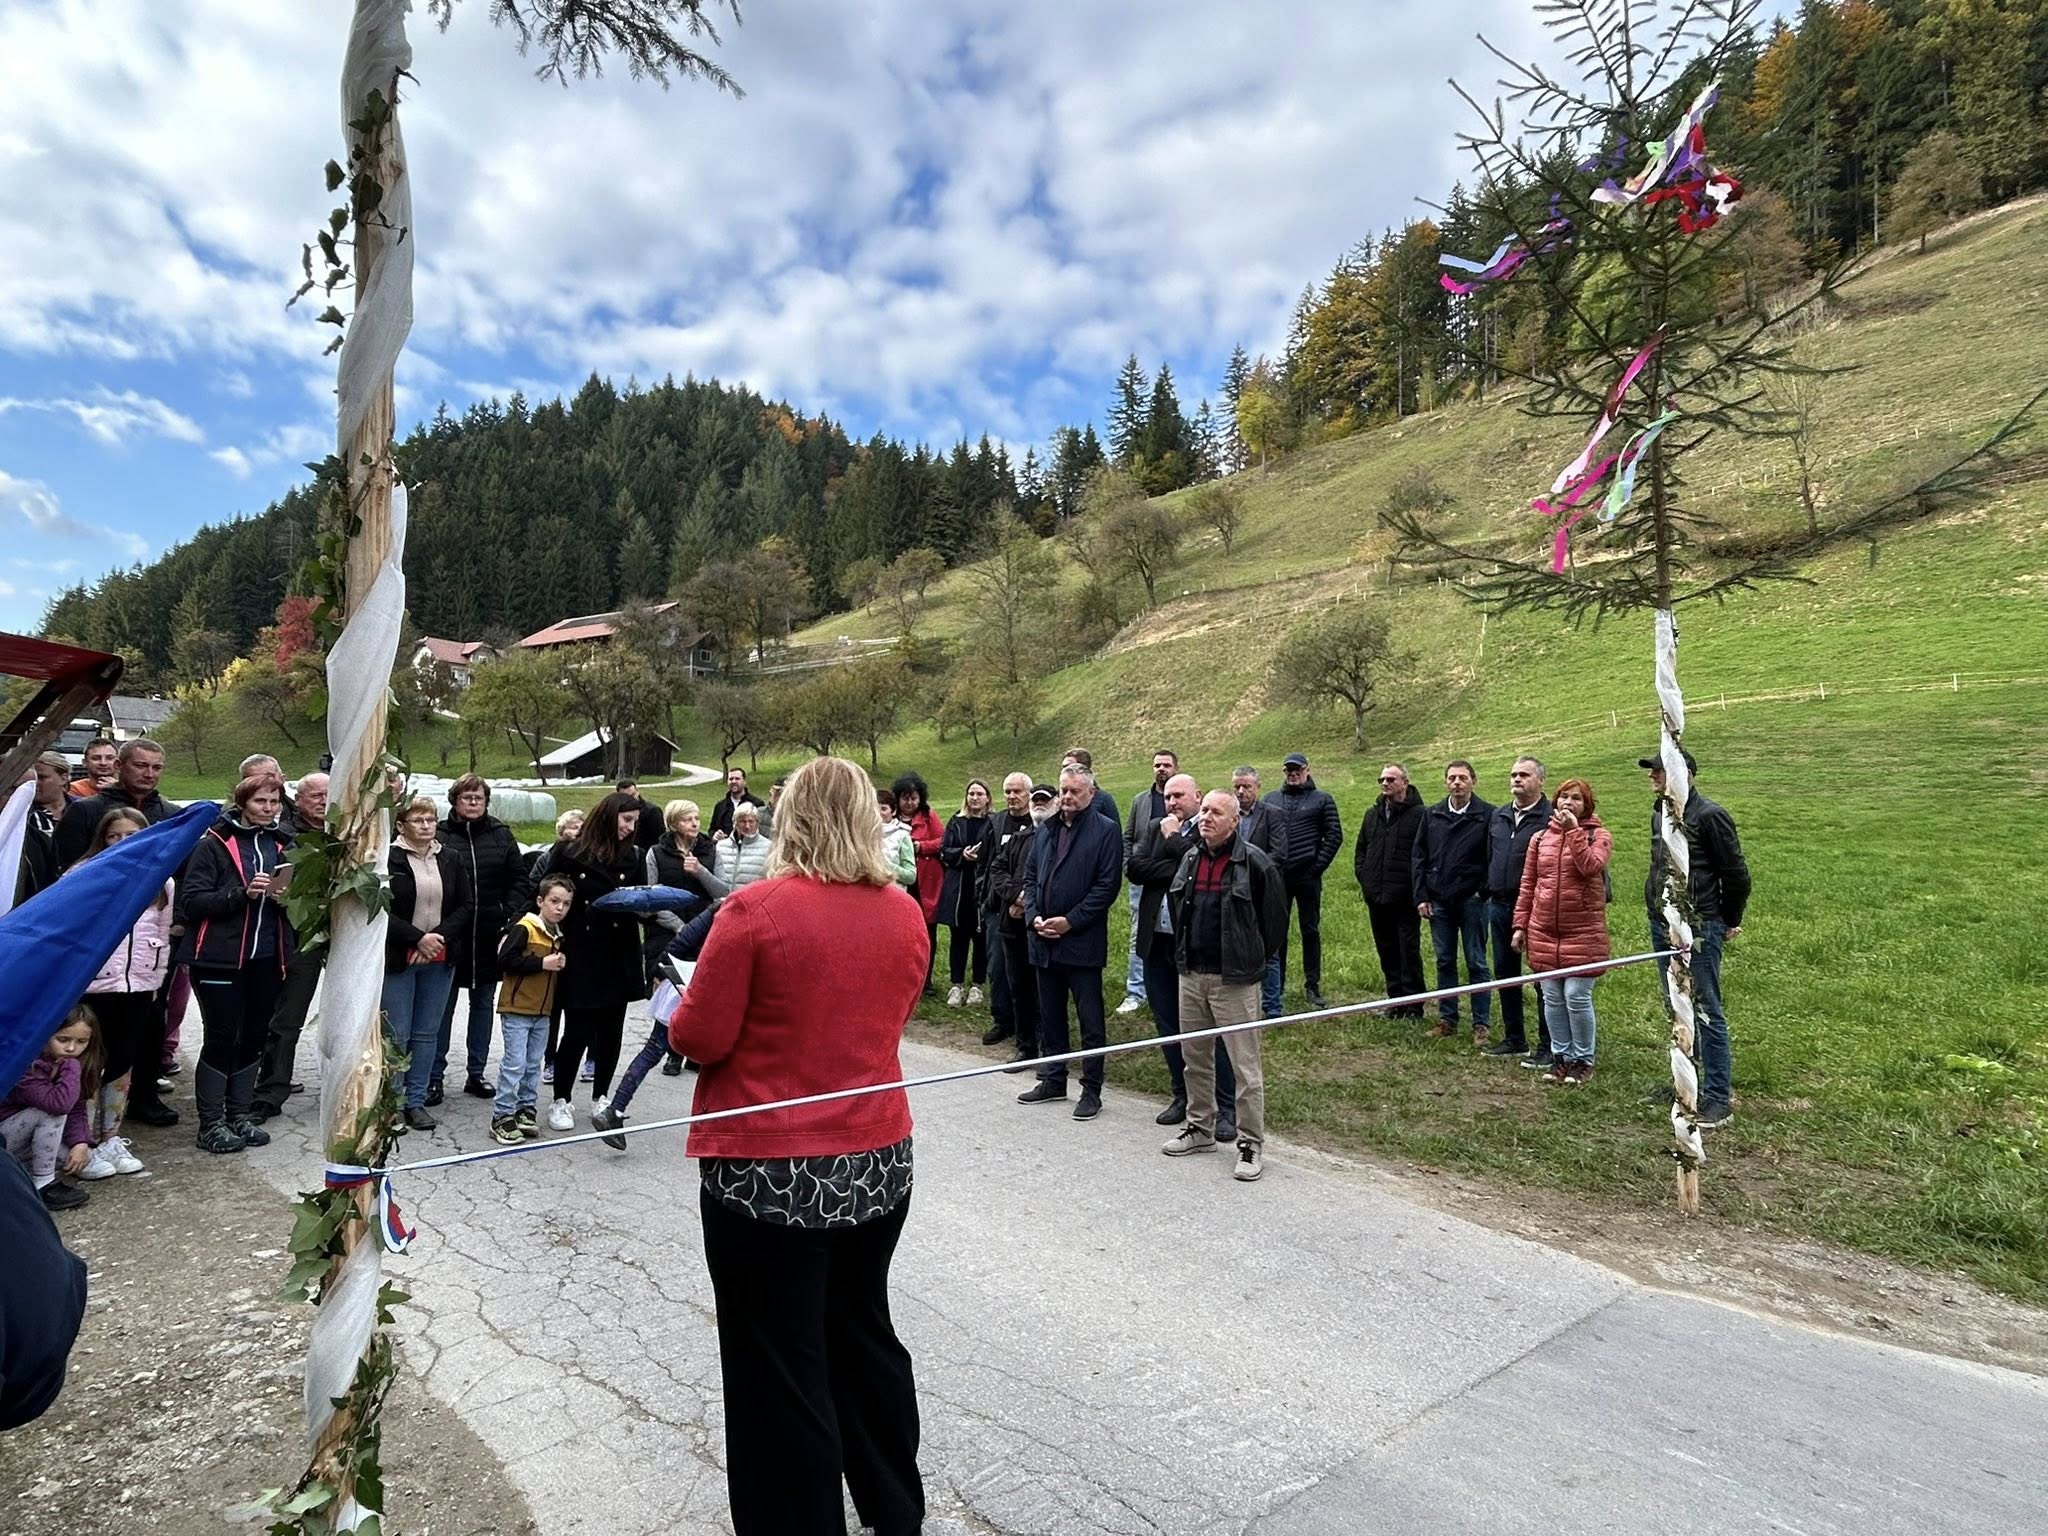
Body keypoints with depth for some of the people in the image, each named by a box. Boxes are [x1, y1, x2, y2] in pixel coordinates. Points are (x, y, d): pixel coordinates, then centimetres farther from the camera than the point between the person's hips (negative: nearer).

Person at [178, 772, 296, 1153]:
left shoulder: (280, 846, 12)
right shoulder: (214, 845, -5)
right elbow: (192, 900, -12)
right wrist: (243, 894, -23)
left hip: (265, 958, 6)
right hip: (221, 957, -5)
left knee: (254, 1038, 11)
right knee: (222, 1039, -1)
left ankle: (239, 1116, 23)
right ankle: (211, 1123, 11)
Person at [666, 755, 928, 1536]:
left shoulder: (755, 909, -17)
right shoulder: (904, 914, -2)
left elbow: (700, 1040, -13)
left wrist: (676, 1013, 8)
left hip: (769, 1172, -5)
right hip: (878, 1161, 6)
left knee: (779, 1365, 11)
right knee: (863, 1333, 24)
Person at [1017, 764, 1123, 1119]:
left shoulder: (1106, 830, -6)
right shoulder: (1046, 830, 12)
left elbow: (1108, 885, -12)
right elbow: (1030, 877, 14)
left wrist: (1070, 922, -15)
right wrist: (1033, 917, -2)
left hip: (1082, 941, -6)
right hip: (1044, 940, 6)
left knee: (1090, 1020, 2)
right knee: (1049, 1015, 16)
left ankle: (1091, 1090, 13)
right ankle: (1053, 1080, 29)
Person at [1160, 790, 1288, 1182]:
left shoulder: (1254, 863, -12)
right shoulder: (1190, 858, 7)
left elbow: (1275, 918, -5)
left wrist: (1253, 958, 3)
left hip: (1234, 980, -6)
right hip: (1191, 974, 7)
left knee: (1245, 1066, -1)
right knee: (1195, 1058, 17)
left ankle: (1251, 1144, 10)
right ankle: (1200, 1128, 32)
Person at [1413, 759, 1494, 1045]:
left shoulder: (1487, 815, -5)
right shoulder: (1431, 815, 8)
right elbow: (1418, 857, 8)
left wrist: (1485, 890, -13)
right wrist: (1421, 896, 2)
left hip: (1472, 900, -4)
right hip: (1439, 901, 4)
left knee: (1476, 963, 3)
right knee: (1444, 962, 11)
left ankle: (1481, 1024, 11)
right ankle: (1447, 1020, 20)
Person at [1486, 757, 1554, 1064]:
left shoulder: (1551, 818, -9)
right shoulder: (1498, 816, 14)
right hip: (1500, 906, 8)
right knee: (1505, 972, 14)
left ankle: (1548, 1046, 9)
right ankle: (1514, 1038, 26)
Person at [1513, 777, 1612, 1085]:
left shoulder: (1598, 836, 0)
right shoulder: (1540, 838, 11)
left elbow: (1590, 866, -21)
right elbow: (1527, 885, 13)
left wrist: (1573, 829, -18)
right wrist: (1520, 925, 10)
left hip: (1583, 932, -4)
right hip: (1543, 933, 4)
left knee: (1577, 997, -3)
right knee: (1552, 999, 8)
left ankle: (1583, 1060, 14)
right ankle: (1561, 1057, 21)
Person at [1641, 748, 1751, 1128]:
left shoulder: (1708, 816, -12)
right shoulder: (1660, 813, 13)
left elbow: (1737, 874, -8)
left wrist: (1729, 922, 1)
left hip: (1698, 929, -8)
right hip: (1663, 926, 8)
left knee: (1706, 1013, -5)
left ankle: (1718, 1100, 1)